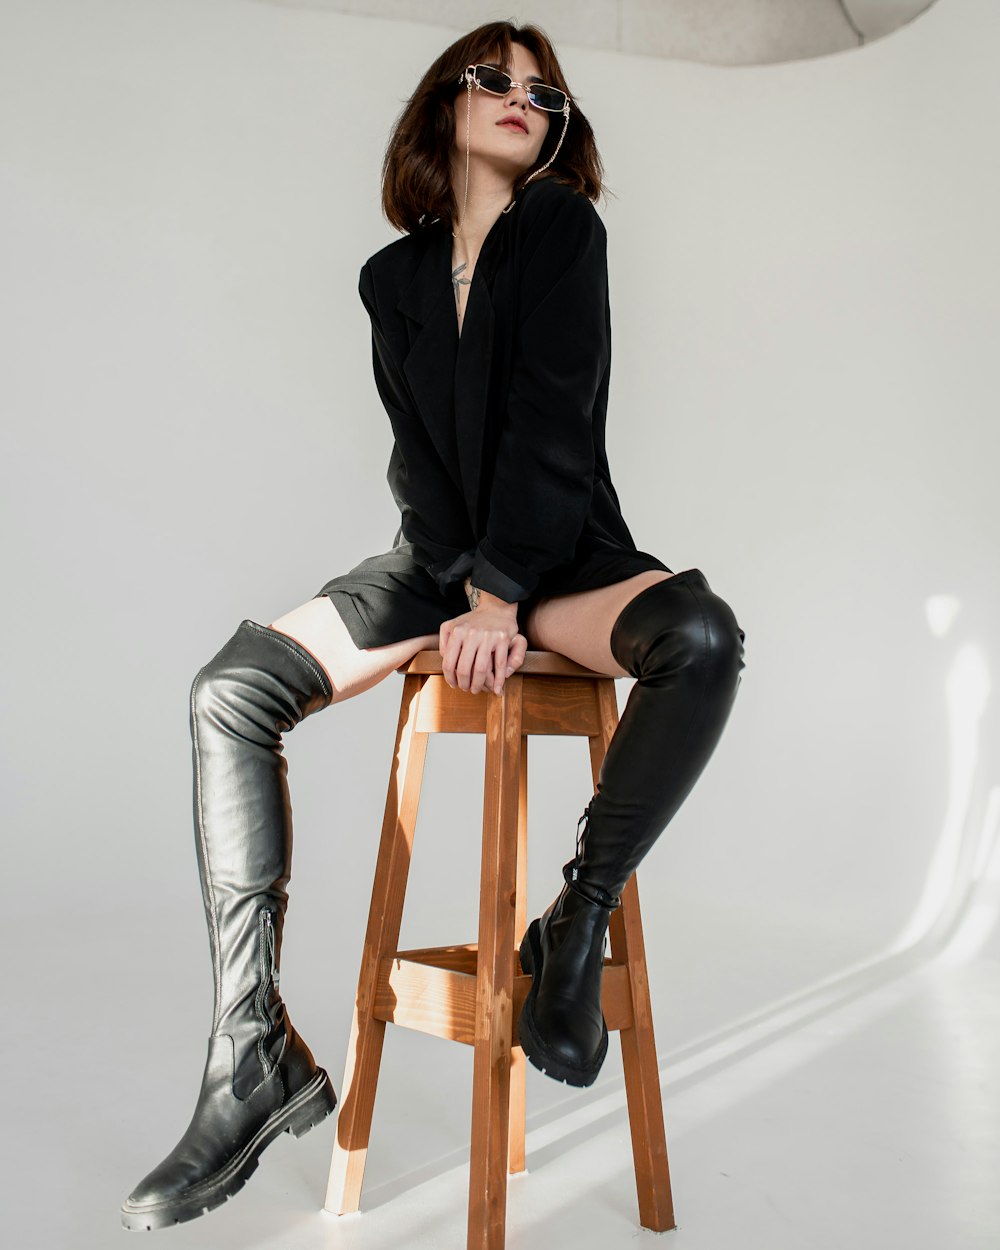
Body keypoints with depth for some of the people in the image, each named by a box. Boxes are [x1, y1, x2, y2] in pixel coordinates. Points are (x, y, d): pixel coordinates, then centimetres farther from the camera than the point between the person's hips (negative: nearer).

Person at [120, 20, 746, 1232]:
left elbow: (550, 420, -12)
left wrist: (501, 596, -19)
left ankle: (576, 922, -19)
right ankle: (255, 1053, -20)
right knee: (230, 690, -16)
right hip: (439, 556, 4)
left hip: (560, 550, -3)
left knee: (701, 636, -36)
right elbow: (417, 452, 0)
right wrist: (462, 593, -16)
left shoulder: (564, 231, -1)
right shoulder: (394, 276, 9)